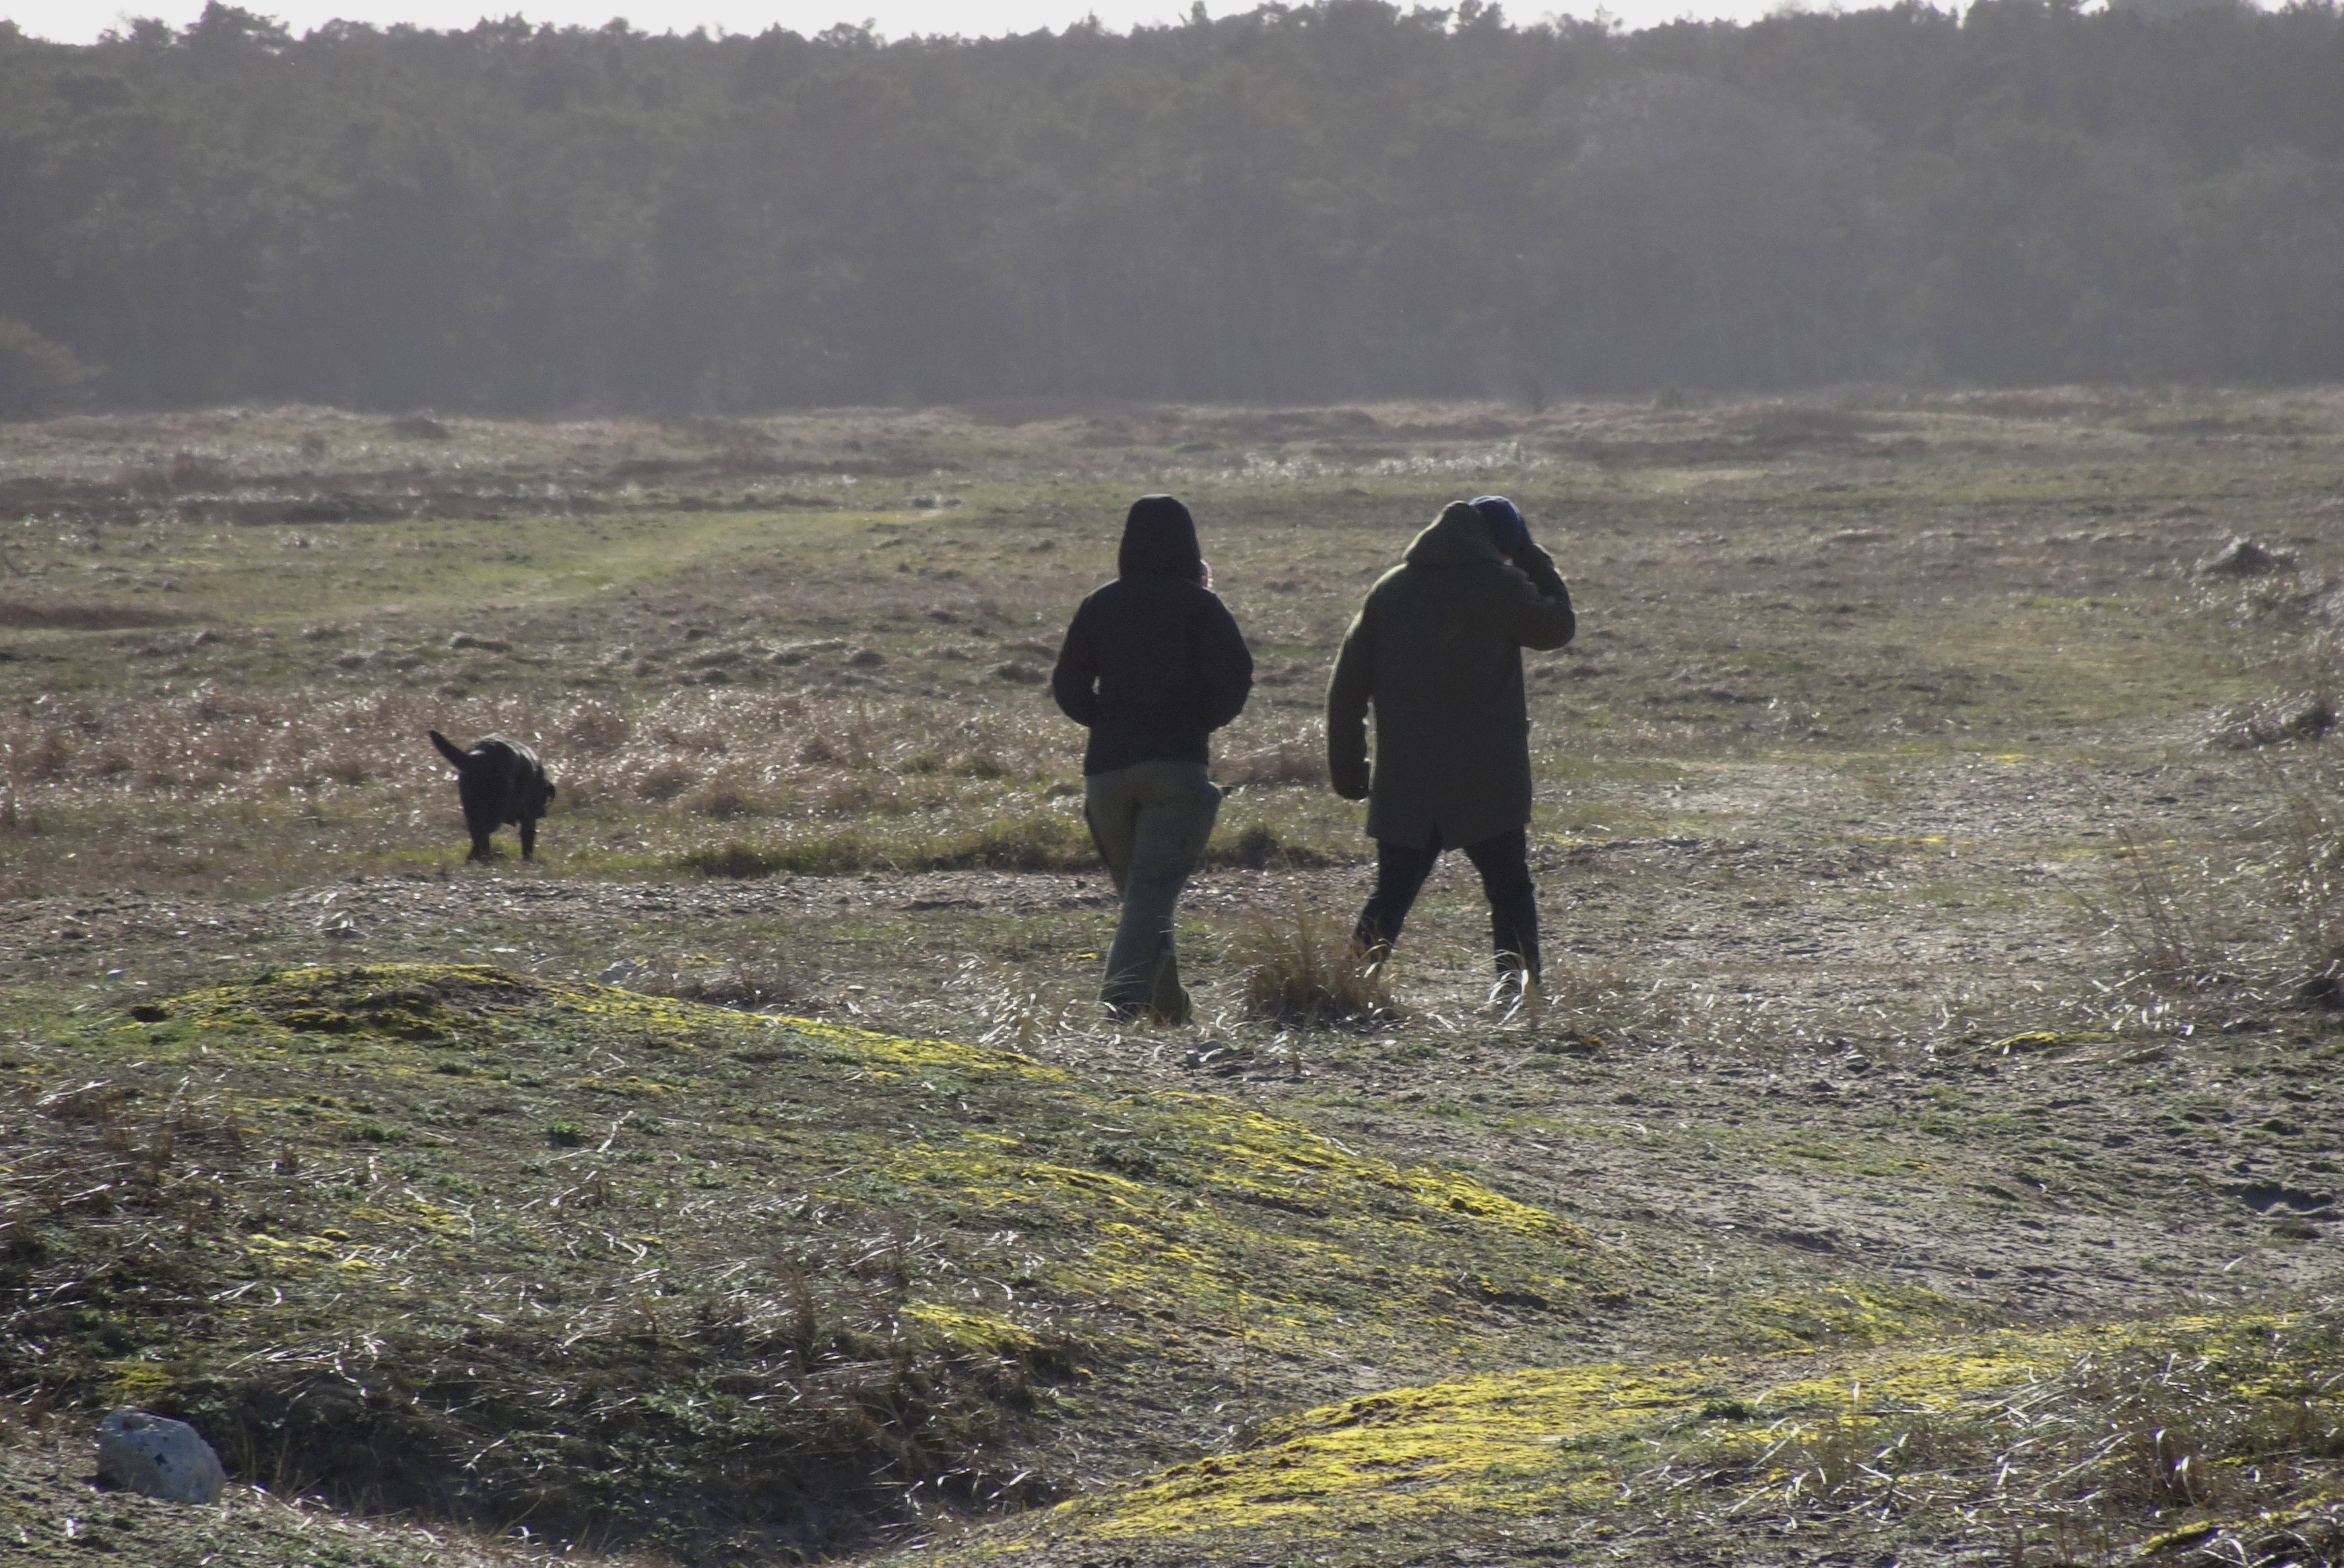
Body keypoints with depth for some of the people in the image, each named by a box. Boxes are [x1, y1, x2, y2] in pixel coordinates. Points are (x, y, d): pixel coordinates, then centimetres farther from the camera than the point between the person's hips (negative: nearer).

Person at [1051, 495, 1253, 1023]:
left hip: (1106, 766, 3)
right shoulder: (1200, 607, 0)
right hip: (1178, 763, -3)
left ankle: (1166, 1004, 17)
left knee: (1137, 890, 15)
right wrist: (1198, 722, 7)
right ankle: (1123, 998, -28)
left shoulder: (1099, 606, 9)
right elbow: (1235, 679, -9)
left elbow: (1068, 687, 7)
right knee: (1154, 892, -10)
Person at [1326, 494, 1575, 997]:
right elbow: (1558, 626, 11)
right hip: (1486, 780, -3)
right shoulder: (1501, 585, -7)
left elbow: (1346, 686, 8)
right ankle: (1518, 988, -3)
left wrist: (1347, 767, 13)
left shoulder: (1390, 589, 8)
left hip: (1404, 781, 3)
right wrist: (1531, 557, 17)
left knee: (1392, 891, 7)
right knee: (1509, 887, 9)